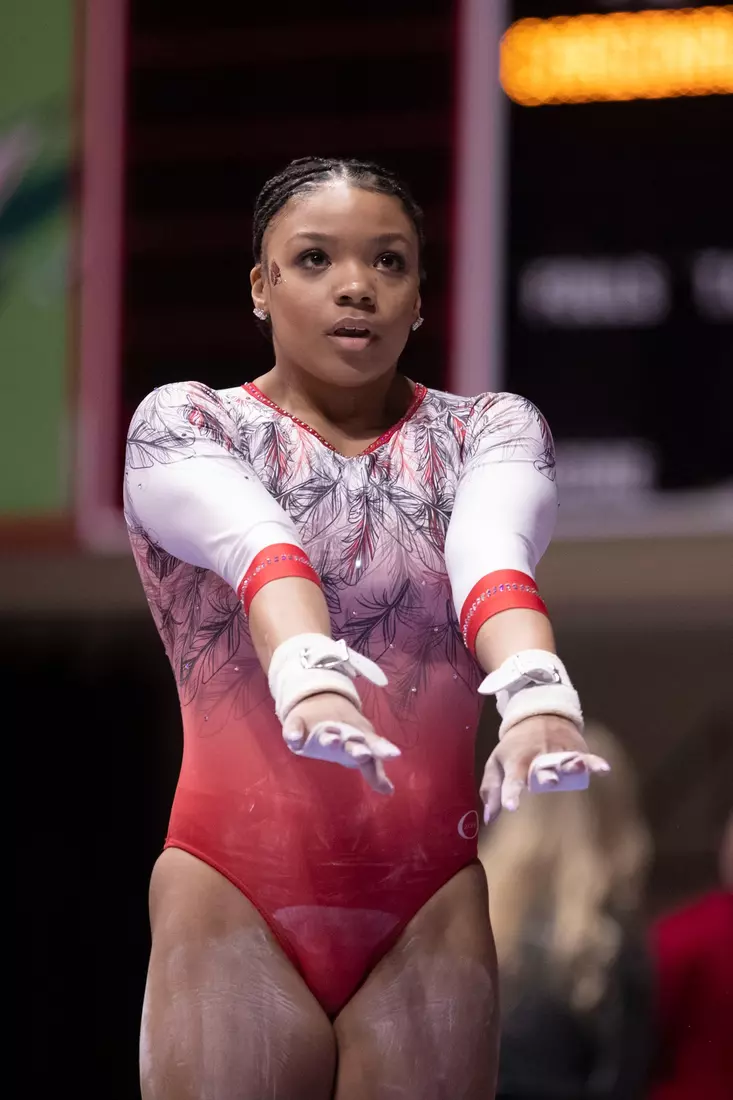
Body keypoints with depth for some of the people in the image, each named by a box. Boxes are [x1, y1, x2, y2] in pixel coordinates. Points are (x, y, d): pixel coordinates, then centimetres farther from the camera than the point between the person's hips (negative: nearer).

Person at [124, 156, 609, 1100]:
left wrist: (534, 692, -39)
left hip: (432, 911, 1)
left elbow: (491, 555, -17)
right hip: (233, 902, -1)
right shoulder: (182, 425, 2)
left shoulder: (492, 431, 7)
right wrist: (308, 678, -43)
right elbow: (259, 549, -22)